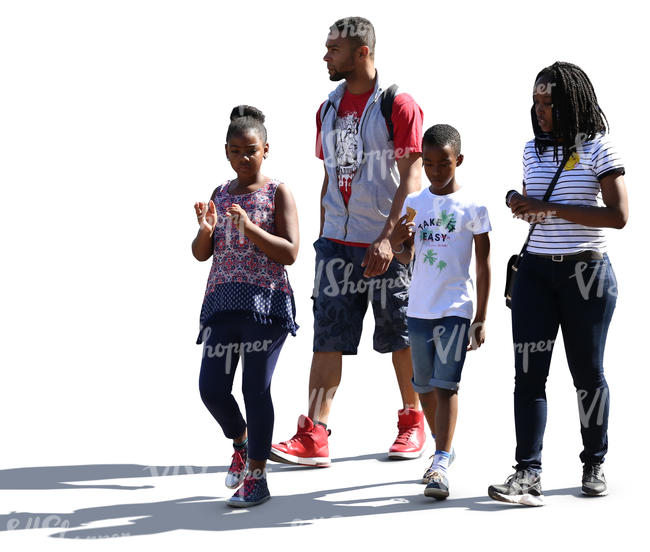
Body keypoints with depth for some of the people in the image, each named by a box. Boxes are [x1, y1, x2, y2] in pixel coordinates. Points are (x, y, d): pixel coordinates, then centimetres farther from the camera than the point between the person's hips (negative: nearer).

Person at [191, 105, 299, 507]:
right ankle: (242, 442, 29)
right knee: (212, 387, 0)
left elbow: (289, 253, -10)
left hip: (266, 303, -5)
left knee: (256, 388, -5)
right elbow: (201, 254, 11)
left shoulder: (277, 193, -1)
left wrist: (249, 228, -21)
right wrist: (205, 230, -10)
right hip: (223, 301, 5)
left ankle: (257, 474, 5)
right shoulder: (221, 194, 13)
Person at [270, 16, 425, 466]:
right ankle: (314, 436, -7)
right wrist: (324, 236, 15)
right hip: (337, 242, 5)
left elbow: (411, 177, -12)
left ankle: (412, 421, 23)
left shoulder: (399, 106, -7)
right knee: (328, 336, -3)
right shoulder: (329, 109, 13)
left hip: (386, 243, -5)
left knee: (400, 336, 6)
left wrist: (388, 237, -21)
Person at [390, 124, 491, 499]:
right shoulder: (414, 204, 7)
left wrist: (481, 319, -4)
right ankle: (444, 451, 29)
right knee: (425, 385, 12)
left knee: (446, 384, -13)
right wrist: (398, 243, -15)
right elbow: (407, 259, 9)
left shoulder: (472, 208, -4)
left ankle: (441, 465, -16)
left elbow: (483, 266, -1)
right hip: (420, 308, 5)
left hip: (456, 309, -5)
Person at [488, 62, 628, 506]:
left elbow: (618, 215, -15)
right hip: (536, 270, 4)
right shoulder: (533, 150, 12)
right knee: (529, 371, -7)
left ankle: (594, 464, 22)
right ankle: (528, 474, -10)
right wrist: (521, 205, 2)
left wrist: (548, 207, -17)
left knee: (587, 371, 6)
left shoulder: (597, 147, -5)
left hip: (586, 271, -4)